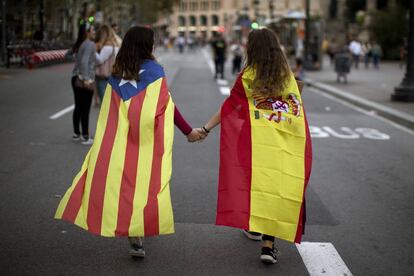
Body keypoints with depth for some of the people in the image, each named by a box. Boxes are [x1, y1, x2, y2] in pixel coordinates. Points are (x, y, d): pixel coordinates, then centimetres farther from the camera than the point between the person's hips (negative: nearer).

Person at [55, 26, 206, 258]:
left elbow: (109, 112, 10)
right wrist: (188, 131, 4)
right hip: (147, 143, -3)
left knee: (124, 180, 7)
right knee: (145, 182, 3)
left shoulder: (117, 74, 6)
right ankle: (137, 236, 2)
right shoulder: (154, 69, -4)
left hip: (119, 142, 3)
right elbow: (167, 106, -5)